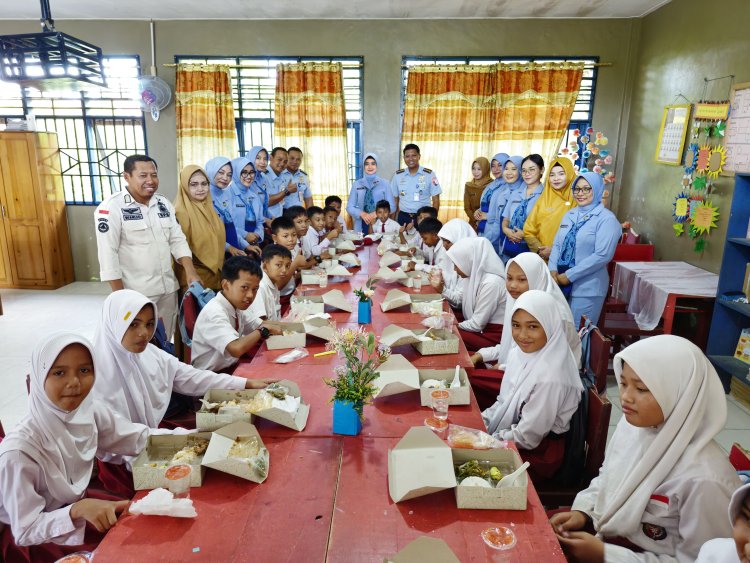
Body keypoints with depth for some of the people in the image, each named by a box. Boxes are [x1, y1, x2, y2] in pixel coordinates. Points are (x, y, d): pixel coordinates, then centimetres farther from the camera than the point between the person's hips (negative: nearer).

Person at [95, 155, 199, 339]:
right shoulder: (111, 207, -11)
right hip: (136, 292, -5)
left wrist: (190, 271, -8)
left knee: (167, 341, 15)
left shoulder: (164, 203, 8)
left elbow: (177, 240, 7)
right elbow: (108, 254, -14)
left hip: (168, 288, 6)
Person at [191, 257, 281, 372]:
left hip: (231, 368, 8)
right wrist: (263, 330, -18)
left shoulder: (235, 307, 2)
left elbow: (259, 325, 14)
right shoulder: (214, 313, -21)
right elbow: (237, 349, -33)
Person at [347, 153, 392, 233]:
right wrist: (362, 214, -15)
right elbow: (349, 207, 4)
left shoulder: (384, 183, 2)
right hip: (362, 225, 1)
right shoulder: (357, 184, 5)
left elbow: (392, 206, 2)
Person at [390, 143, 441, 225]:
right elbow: (395, 199, 10)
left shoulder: (429, 175, -4)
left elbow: (436, 200, -1)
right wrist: (393, 220, 5)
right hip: (403, 217, 2)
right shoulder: (398, 175, 4)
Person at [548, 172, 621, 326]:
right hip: (560, 283, 6)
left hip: (587, 288, -6)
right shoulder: (569, 215, 12)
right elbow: (557, 244, 11)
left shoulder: (607, 219, -8)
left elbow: (602, 255, -17)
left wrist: (569, 276, -17)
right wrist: (553, 270, -7)